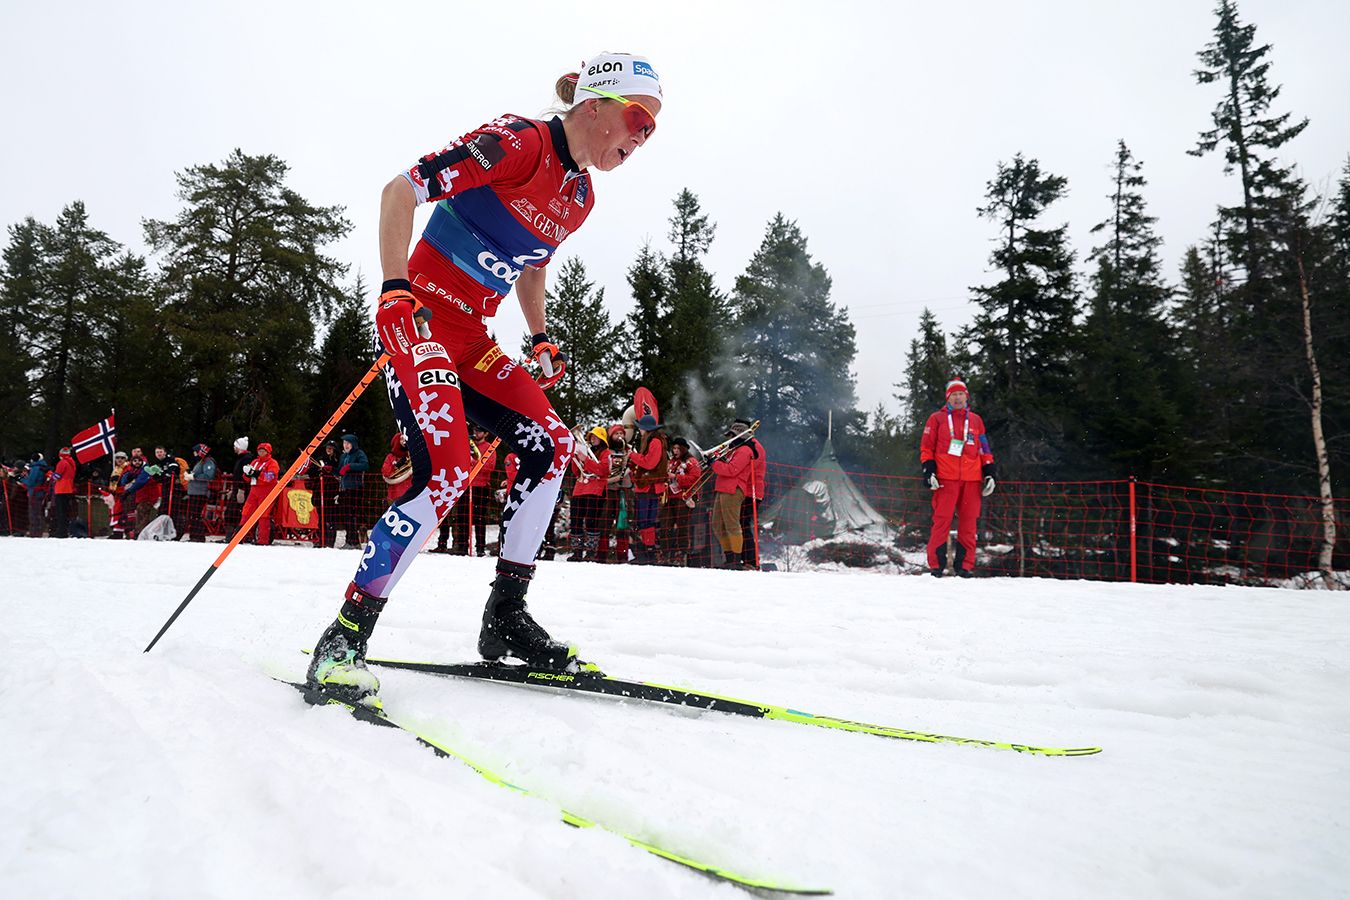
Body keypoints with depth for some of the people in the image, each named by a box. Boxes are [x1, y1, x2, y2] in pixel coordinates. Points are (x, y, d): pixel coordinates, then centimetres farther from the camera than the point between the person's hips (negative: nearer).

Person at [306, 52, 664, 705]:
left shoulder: (580, 197, 12)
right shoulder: (518, 142, -13)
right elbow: (401, 190, -14)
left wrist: (541, 339, 15)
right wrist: (396, 289, -22)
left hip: (471, 338, 9)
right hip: (420, 321, -8)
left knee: (550, 443, -2)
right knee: (446, 475, -22)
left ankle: (505, 617, 7)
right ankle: (343, 640, -10)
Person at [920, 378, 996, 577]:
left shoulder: (976, 420, 18)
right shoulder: (937, 418, 9)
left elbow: (984, 449, 20)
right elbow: (926, 447, 5)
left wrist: (989, 473, 12)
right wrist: (928, 471, -5)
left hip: (972, 479, 3)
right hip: (946, 478, -3)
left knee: (968, 522, 2)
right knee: (942, 520, -7)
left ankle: (964, 565, 8)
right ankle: (936, 564, -3)